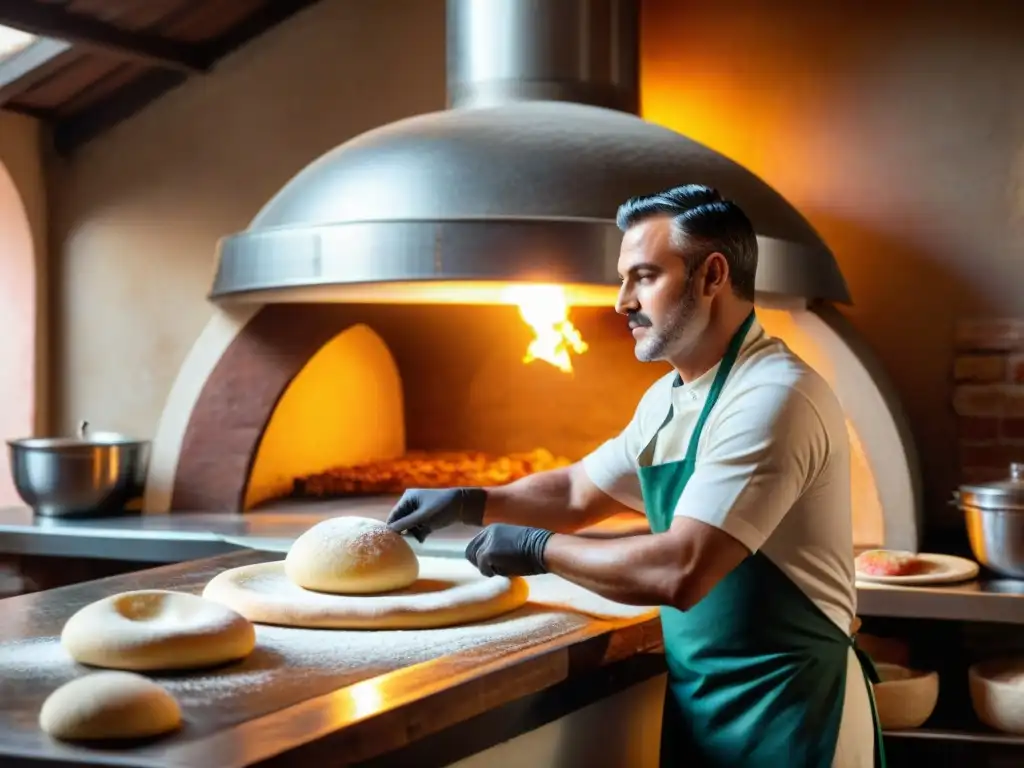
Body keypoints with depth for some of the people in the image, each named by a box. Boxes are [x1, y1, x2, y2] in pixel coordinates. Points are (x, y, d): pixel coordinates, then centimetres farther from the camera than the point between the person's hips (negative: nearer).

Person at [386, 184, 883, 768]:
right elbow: (578, 491, 22)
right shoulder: (667, 400, 8)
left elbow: (679, 573, -29)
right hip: (700, 699, 8)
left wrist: (537, 549, -16)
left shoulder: (774, 398, -22)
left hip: (785, 711, -8)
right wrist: (470, 502, 7)